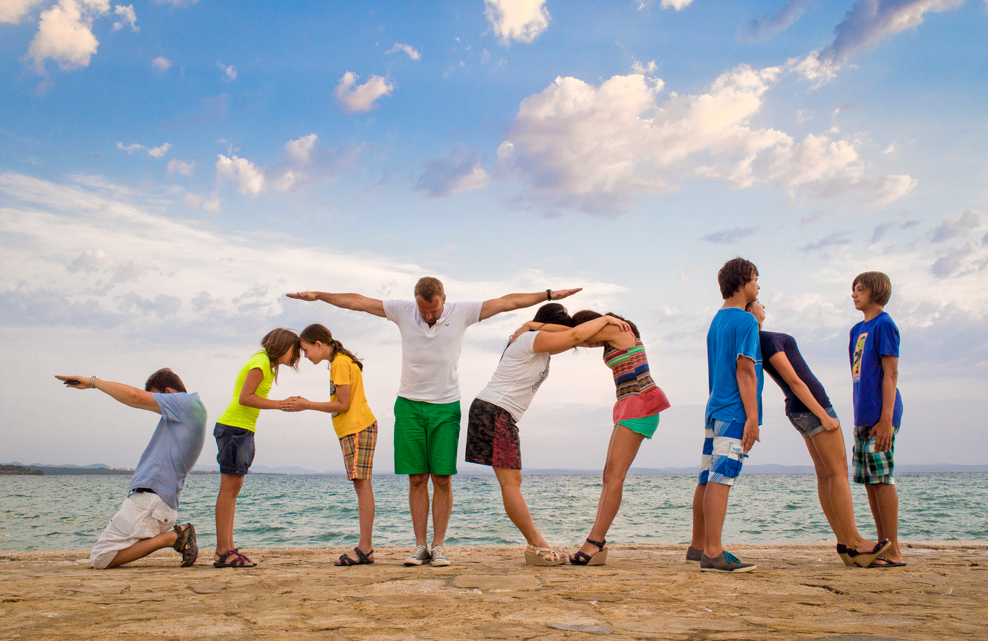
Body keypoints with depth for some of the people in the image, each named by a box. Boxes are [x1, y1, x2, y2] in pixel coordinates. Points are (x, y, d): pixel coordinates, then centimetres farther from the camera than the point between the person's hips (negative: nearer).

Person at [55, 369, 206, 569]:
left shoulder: (187, 402, -9)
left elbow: (134, 397, -13)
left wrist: (92, 382, -3)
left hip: (150, 498, -10)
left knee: (101, 559, -9)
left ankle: (172, 537, -10)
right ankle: (177, 536, 3)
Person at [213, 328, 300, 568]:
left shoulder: (266, 364, 19)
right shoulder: (260, 363, -9)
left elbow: (248, 398, 14)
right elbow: (245, 398, -19)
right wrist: (280, 404, -16)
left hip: (241, 430, 10)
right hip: (234, 427, -10)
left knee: (233, 489, 8)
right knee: (229, 487, -11)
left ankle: (226, 549, 10)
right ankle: (223, 551, -11)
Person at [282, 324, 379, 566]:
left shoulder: (341, 363, -10)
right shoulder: (340, 362, 20)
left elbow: (342, 405, -13)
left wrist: (306, 405, -7)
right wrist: (306, 403, 13)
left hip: (358, 428, -10)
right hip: (353, 429, 10)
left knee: (362, 485, -11)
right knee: (361, 486, 5)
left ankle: (365, 549, -13)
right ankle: (365, 547, 5)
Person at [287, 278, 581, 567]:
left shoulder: (461, 313, -3)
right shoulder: (403, 312, -1)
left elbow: (508, 302, -2)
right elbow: (356, 301, 3)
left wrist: (549, 295, -4)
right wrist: (318, 295, 3)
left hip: (445, 407, -1)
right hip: (409, 406, 1)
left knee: (442, 478, -3)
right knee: (417, 479, 2)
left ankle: (438, 546, 4)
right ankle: (420, 546, 7)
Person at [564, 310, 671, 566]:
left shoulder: (614, 329, -8)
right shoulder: (618, 335, 20)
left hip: (639, 405, -10)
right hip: (631, 407, 10)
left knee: (614, 474, -14)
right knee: (610, 475, 3)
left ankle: (595, 542, -17)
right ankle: (597, 544, -1)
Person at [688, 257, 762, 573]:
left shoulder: (717, 320, 19)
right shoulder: (746, 321, -8)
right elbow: (745, 370, -16)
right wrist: (752, 417, -17)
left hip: (715, 409, 9)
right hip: (734, 412, -9)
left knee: (708, 479, 12)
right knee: (720, 479, -11)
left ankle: (698, 546, 19)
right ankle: (713, 553, -12)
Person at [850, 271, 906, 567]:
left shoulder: (884, 325, -6)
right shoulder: (858, 329, 19)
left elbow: (890, 373, -12)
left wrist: (886, 419, -18)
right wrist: (860, 418, 18)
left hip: (879, 416, -9)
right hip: (863, 417, 9)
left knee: (882, 479, -8)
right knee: (869, 481, 9)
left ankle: (894, 552, -4)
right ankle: (884, 546, 16)